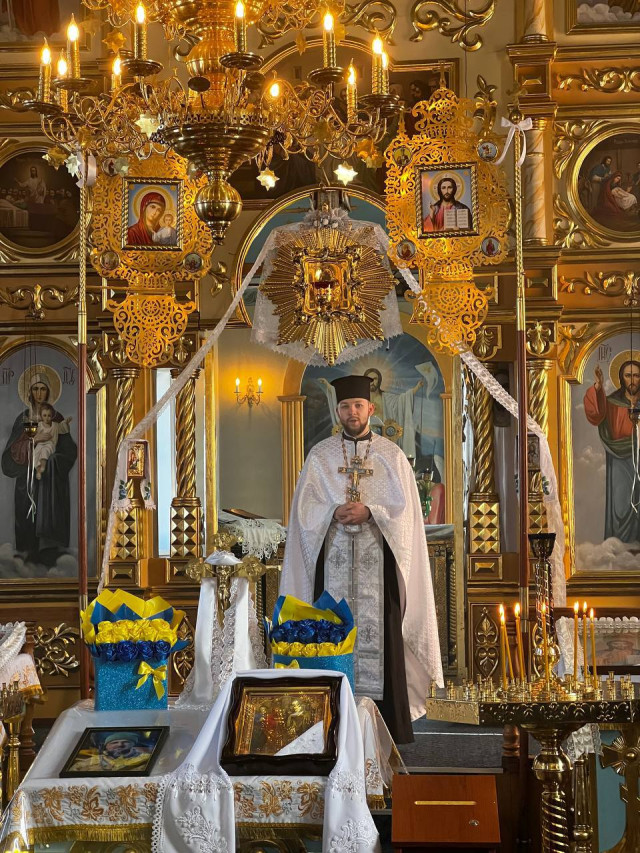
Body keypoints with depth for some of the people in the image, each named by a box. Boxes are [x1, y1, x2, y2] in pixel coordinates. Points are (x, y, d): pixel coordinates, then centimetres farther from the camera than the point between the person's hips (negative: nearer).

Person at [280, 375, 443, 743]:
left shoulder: (392, 456, 5)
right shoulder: (320, 456, 8)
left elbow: (404, 511, 0)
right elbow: (305, 509, 3)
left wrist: (369, 513, -16)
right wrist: (334, 513, -15)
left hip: (378, 559, -1)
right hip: (333, 559, 1)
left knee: (380, 629, -3)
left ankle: (389, 722, 3)